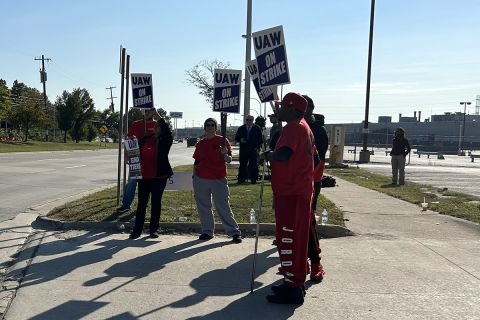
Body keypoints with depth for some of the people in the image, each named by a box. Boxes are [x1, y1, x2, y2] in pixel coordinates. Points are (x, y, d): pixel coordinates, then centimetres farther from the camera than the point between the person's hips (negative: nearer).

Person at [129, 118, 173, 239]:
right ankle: (137, 230, 10)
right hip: (144, 176, 3)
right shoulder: (144, 140, 7)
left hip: (159, 177, -3)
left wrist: (160, 118, -24)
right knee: (141, 203, 5)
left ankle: (154, 229, 17)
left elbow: (168, 132, -24)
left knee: (156, 202, 8)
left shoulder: (165, 141, -4)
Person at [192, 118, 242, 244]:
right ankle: (207, 231, 20)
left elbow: (229, 160, -4)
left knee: (224, 207, -4)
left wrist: (225, 155, -25)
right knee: (203, 207, 8)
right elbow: (196, 162, 14)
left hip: (219, 179, -4)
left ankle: (235, 232, 4)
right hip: (201, 180, 4)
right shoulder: (200, 143, 9)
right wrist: (194, 176, 10)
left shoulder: (222, 140, -1)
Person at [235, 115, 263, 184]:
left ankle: (253, 180, 5)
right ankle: (241, 179, 9)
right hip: (243, 150, 2)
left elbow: (261, 140, 3)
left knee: (253, 166, -1)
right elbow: (236, 137, 12)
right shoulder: (241, 128, 10)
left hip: (253, 150, -2)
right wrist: (240, 140, -10)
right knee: (242, 165, 3)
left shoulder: (257, 128, 3)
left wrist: (257, 147, -8)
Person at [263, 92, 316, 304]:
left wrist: (269, 155, -12)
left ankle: (292, 289, 0)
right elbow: (311, 155, 27)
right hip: (301, 190, 11)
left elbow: (284, 155, -30)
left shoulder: (293, 128, -15)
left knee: (288, 239, -6)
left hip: (290, 193, -11)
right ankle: (295, 282, 26)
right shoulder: (304, 127, 18)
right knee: (296, 237, 16)